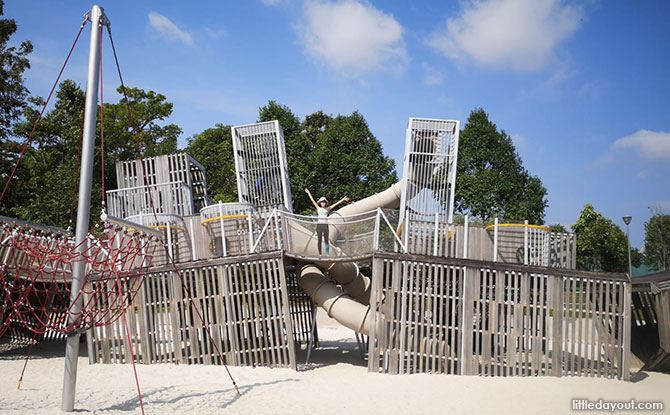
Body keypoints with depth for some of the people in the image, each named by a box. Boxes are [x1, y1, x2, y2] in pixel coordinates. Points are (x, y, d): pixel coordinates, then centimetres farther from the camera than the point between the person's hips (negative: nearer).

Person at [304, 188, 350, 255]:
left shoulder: (327, 209, 12)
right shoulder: (318, 208, 12)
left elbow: (336, 204, 13)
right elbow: (312, 200, 19)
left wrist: (343, 199, 12)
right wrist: (308, 193, 26)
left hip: (325, 225, 0)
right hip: (319, 225, 0)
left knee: (326, 240, -2)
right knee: (319, 240, 0)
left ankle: (327, 254, -3)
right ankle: (320, 254, 4)